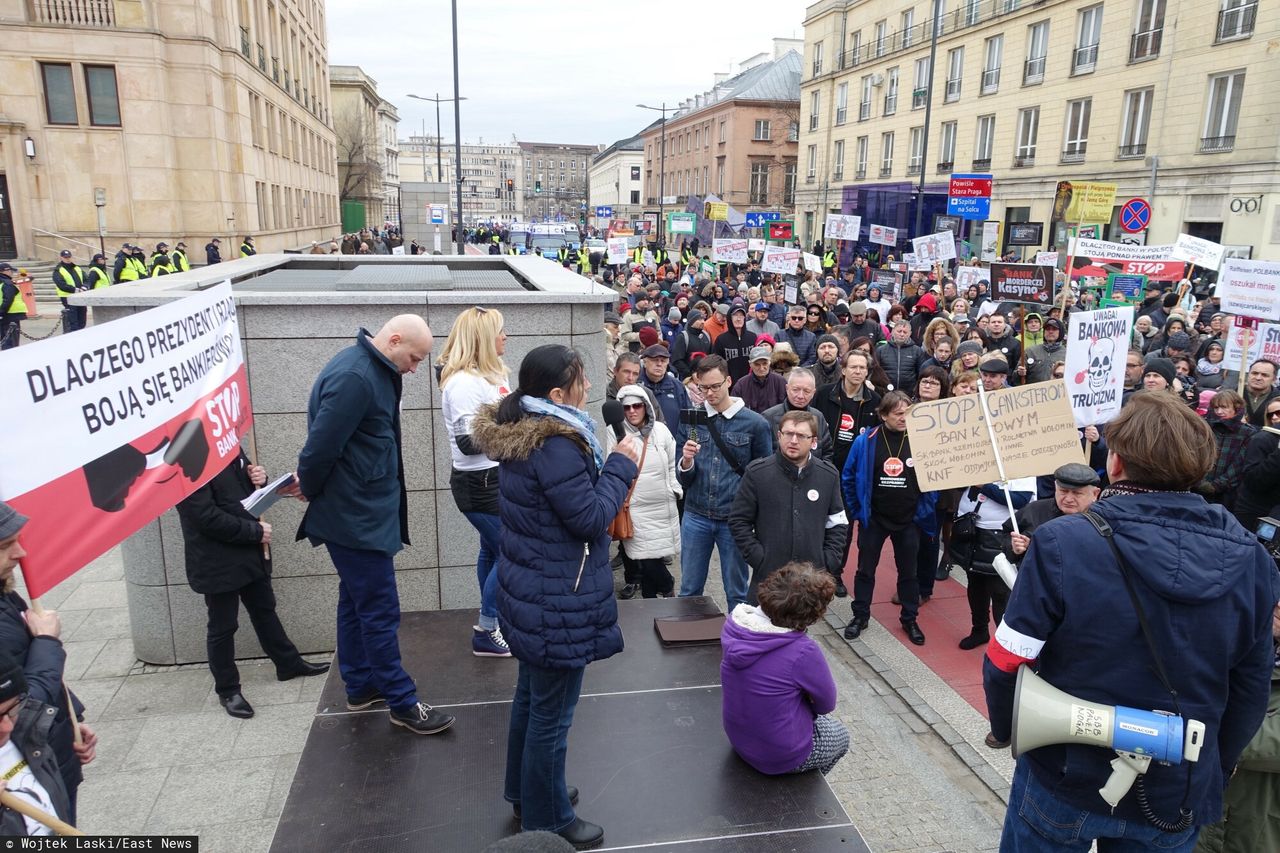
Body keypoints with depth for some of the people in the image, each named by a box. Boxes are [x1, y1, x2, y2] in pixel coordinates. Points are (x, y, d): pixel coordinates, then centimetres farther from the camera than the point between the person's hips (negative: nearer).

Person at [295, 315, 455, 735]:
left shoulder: (374, 371, 9)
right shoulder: (353, 377, -24)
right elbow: (321, 446, -23)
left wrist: (312, 485, 12)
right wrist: (311, 490, -6)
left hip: (361, 512, 10)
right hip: (356, 517, -10)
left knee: (356, 602, 19)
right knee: (381, 612, -1)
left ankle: (360, 686, 33)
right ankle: (402, 704, 10)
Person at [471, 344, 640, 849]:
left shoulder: (519, 433, 4)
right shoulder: (555, 446, -26)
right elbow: (591, 518, -22)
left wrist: (607, 467, 5)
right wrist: (621, 466, -13)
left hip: (529, 590, 10)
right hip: (557, 602, -10)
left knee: (530, 695, 25)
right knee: (552, 712, 7)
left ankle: (525, 791, 43)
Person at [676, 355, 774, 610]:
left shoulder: (755, 424, -5)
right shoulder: (690, 419, 1)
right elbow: (682, 479, 3)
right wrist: (686, 462, -18)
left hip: (734, 519, -2)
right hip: (696, 516, 2)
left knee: (736, 592, 12)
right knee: (689, 590, 13)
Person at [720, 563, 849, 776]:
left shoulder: (734, 623, -15)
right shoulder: (802, 651, -33)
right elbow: (827, 703, -13)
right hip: (780, 756, -5)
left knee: (819, 718, 31)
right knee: (840, 735, 27)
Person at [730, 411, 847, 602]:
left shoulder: (829, 475, 4)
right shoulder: (757, 473, -4)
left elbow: (837, 524, 11)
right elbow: (738, 521, -1)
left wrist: (828, 563, 1)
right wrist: (758, 558, -8)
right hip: (767, 577, -2)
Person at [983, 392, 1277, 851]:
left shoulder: (1062, 543, -23)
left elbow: (1007, 660, -17)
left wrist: (1005, 729, 3)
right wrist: (1215, 770, 17)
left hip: (1066, 781, -3)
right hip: (1180, 798, 3)